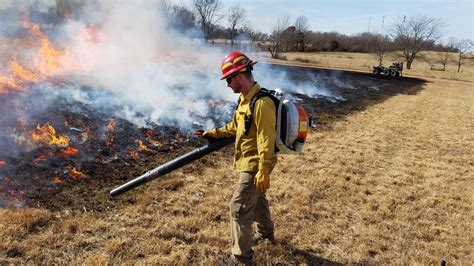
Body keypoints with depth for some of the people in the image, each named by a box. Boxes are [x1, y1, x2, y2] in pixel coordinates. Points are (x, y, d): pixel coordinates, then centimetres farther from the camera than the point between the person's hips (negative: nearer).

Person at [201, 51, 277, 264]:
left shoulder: (261, 103, -26)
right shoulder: (245, 98, 5)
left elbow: (266, 141, -27)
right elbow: (236, 125, 20)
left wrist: (263, 172, -25)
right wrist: (217, 133, 15)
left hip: (254, 164, -10)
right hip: (249, 161, 10)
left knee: (239, 207, -4)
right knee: (256, 198, 26)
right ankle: (265, 232, 49)